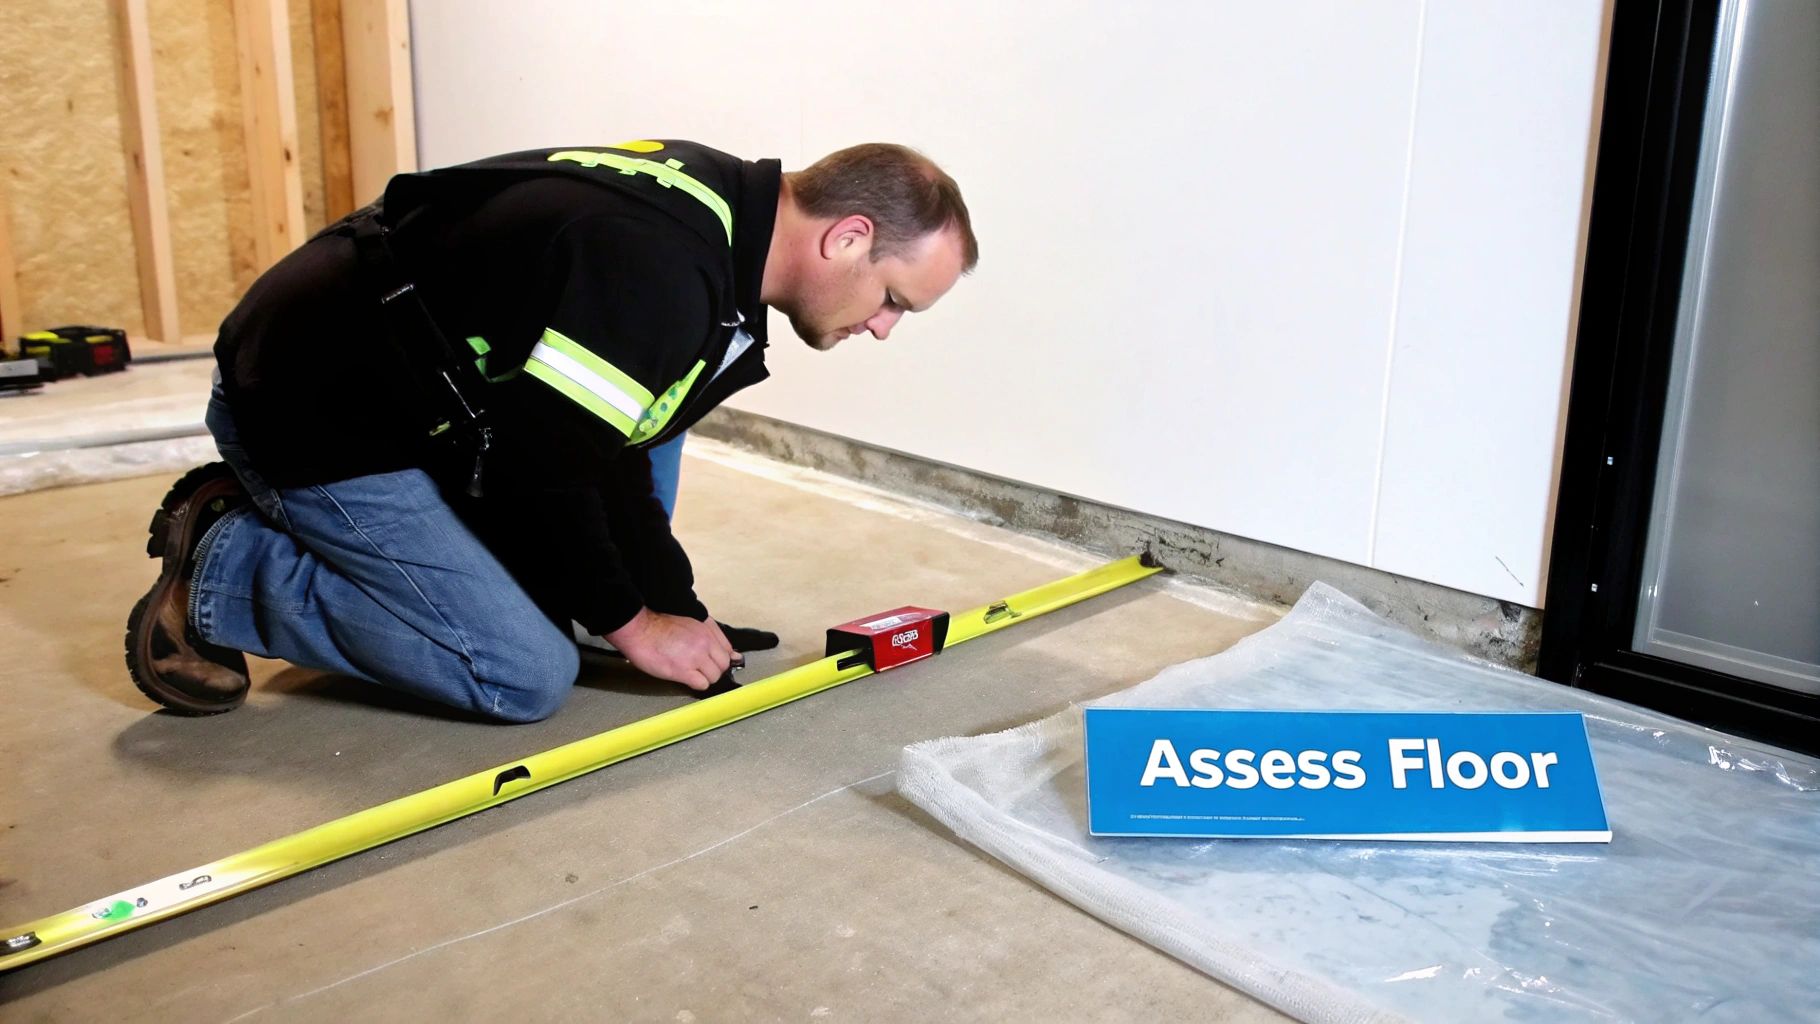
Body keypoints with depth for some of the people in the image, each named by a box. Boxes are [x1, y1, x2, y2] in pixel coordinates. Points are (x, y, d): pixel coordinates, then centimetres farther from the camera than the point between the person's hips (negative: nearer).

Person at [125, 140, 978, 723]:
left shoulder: (709, 212, 4)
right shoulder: (654, 272, -29)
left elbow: (608, 454, 8)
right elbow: (538, 464, -23)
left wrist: (675, 606, 5)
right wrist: (632, 624, -9)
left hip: (372, 381, 10)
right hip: (312, 416, -10)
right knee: (527, 676, -10)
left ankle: (262, 517, 16)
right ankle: (223, 577, -2)